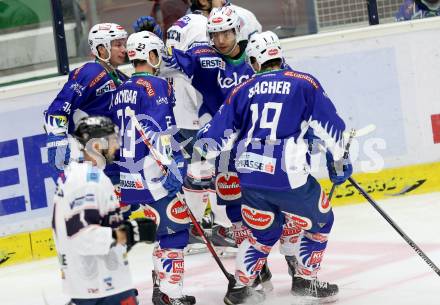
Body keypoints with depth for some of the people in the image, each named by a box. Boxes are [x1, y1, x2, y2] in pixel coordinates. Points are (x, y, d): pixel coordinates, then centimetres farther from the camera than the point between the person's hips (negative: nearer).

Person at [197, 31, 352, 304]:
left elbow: (218, 129, 12)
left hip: (250, 176, 4)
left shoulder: (244, 90, 13)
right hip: (288, 176, -4)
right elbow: (330, 124, 0)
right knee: (319, 222, 19)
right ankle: (305, 279, 20)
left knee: (264, 232, 24)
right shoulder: (304, 84, 3)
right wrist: (339, 159, 12)